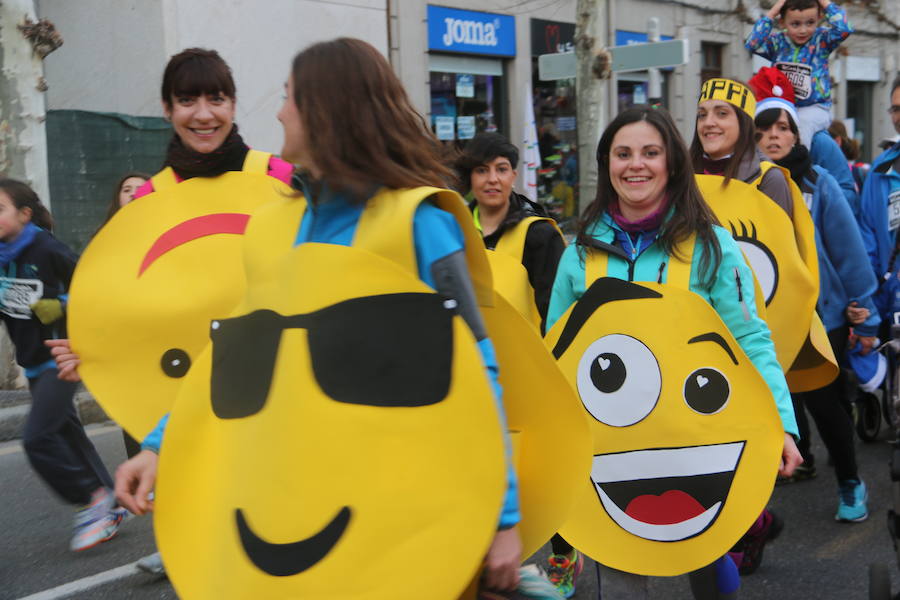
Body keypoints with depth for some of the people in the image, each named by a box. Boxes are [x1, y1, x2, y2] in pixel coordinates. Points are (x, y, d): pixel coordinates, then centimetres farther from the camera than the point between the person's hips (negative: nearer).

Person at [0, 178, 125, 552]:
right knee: (67, 434, 13)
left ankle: (91, 502, 0)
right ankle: (107, 508, 26)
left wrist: (61, 305, -19)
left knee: (37, 438, -15)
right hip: (34, 363, 7)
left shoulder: (47, 249, -15)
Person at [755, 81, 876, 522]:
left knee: (822, 399, -1)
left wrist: (864, 316, -7)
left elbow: (848, 249, -7)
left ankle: (850, 484, 17)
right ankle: (799, 459, 42)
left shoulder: (818, 182, -9)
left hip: (822, 311, -3)